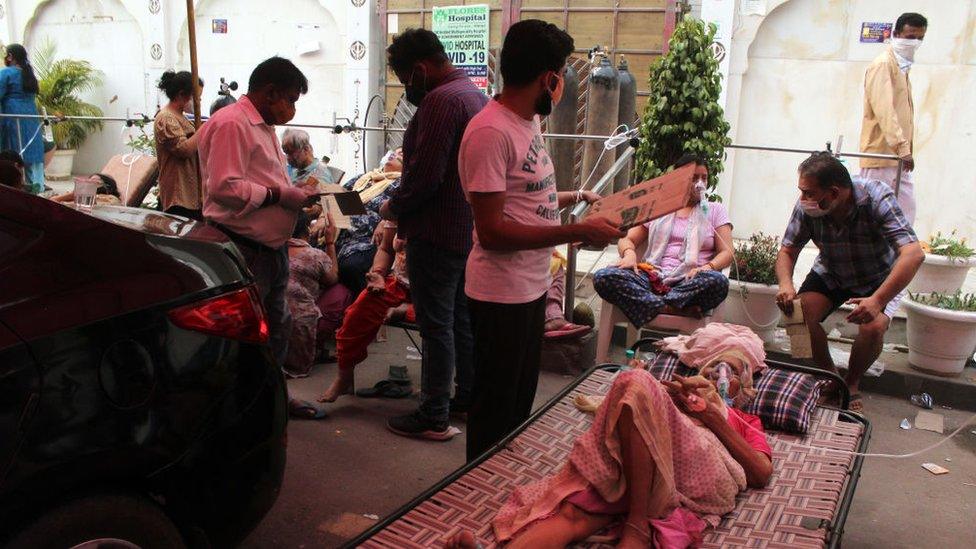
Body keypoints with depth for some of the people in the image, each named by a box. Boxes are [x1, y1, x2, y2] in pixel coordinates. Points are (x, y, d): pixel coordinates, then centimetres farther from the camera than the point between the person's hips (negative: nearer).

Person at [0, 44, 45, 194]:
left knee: (18, 151, -5)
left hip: (14, 116, -6)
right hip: (32, 115, 6)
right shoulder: (29, 73, 16)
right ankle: (37, 185, 4)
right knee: (32, 149, 6)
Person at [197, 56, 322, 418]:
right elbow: (224, 187, -25)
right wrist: (280, 195, -20)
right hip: (243, 248, -11)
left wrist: (295, 193, 8)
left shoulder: (263, 126, 18)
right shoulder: (231, 124, -15)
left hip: (271, 245, 11)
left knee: (277, 326, 20)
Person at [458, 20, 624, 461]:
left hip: (532, 286, 10)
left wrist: (578, 197, 24)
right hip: (501, 295, -10)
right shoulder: (490, 132, -21)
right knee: (495, 412, 8)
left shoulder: (527, 122, 8)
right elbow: (492, 232, -25)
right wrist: (578, 233, -25)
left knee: (520, 405, 23)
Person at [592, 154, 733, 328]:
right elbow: (627, 239, 17)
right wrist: (629, 254, -8)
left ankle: (652, 307, -32)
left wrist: (707, 267, -15)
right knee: (603, 277, -28)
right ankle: (669, 308, -36)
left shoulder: (715, 210, 19)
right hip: (653, 277, 1)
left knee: (718, 281, -37)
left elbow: (726, 253, 8)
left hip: (689, 282, -1)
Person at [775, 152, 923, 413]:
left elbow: (914, 254, -41)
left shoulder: (876, 198, -34)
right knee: (799, 315, -21)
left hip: (879, 277, -2)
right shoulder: (806, 207, -24)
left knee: (873, 327, -28)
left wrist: (878, 300, -53)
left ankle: (852, 384, 3)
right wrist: (785, 283, -33)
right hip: (831, 273, 3)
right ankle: (829, 374, 6)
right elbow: (788, 250, -11)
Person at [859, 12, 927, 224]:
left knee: (906, 211, 8)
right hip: (881, 154, -9)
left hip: (899, 158, 10)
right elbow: (883, 109, -22)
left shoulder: (902, 67, 22)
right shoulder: (883, 64, -9)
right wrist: (902, 147, -30)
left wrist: (906, 148, 15)